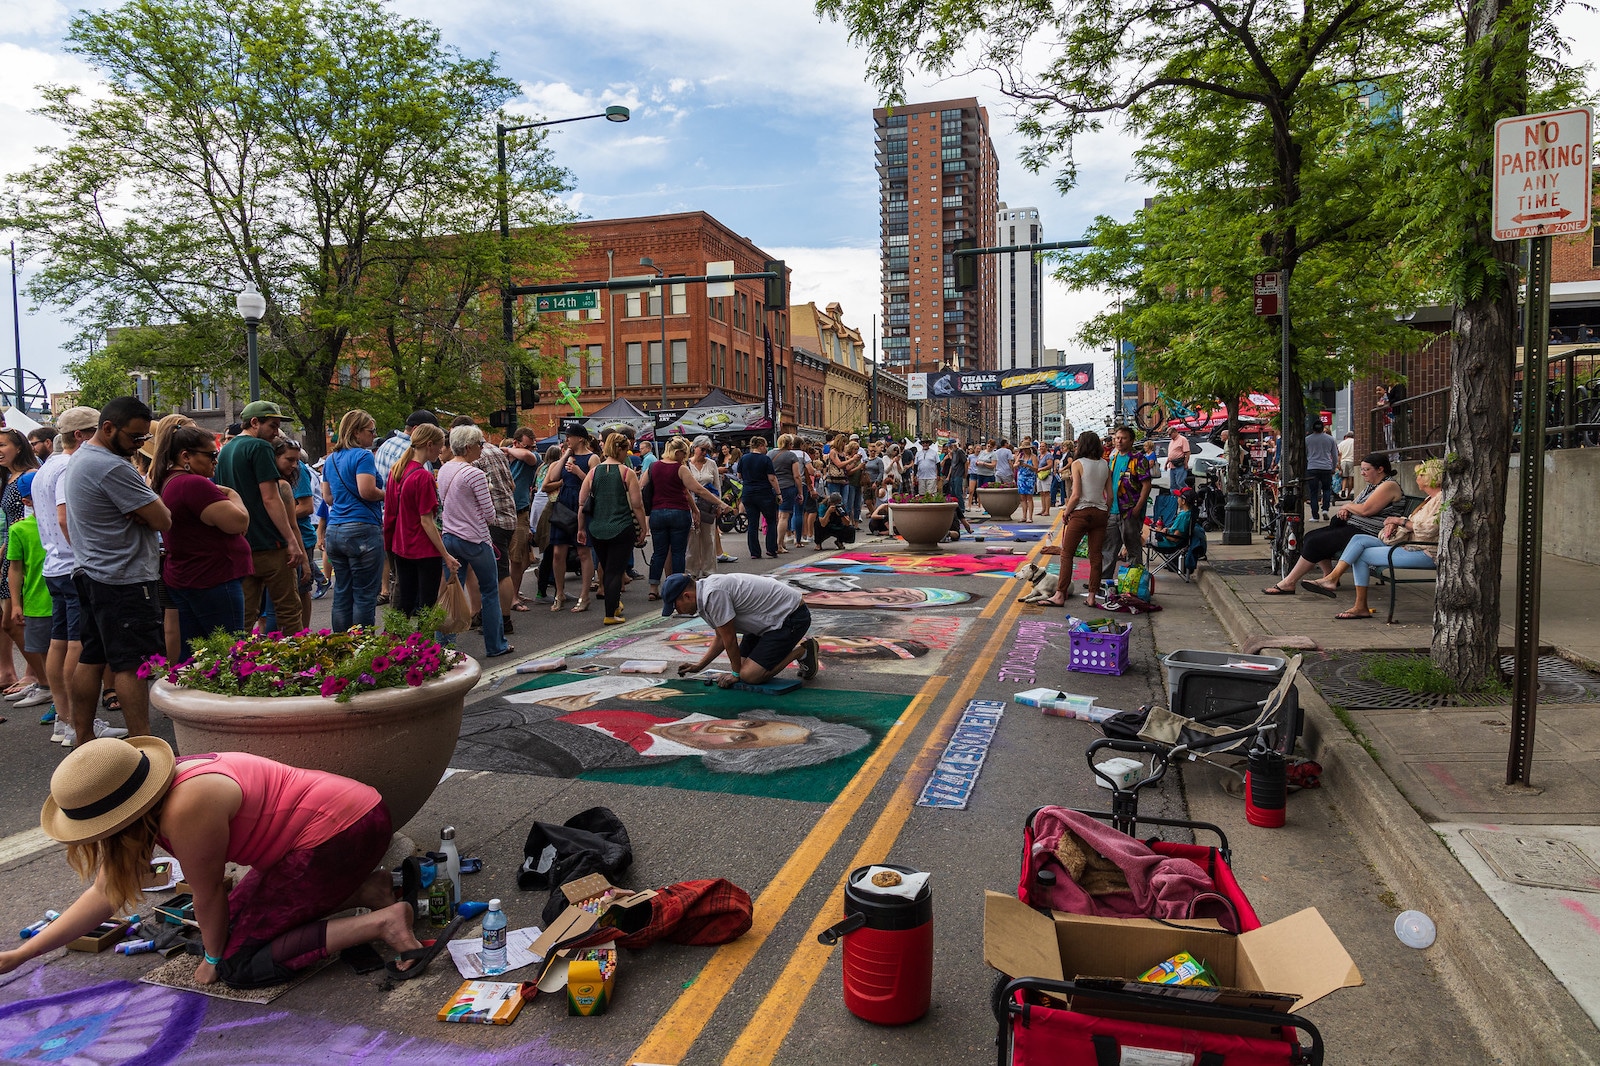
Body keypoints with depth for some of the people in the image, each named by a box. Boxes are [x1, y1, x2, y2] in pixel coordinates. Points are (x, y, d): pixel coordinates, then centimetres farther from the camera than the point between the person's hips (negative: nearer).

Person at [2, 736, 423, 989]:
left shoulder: (187, 810, -25)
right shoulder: (153, 796, 3)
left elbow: (208, 895, -11)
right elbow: (105, 892, 13)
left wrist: (214, 959, 7)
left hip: (345, 831, -10)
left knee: (239, 964, -5)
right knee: (235, 923, 17)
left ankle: (381, 922, -10)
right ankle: (362, 890, 13)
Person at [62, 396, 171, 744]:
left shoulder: (80, 458, 15)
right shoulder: (113, 468, -19)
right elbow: (163, 520, -18)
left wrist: (144, 507, -7)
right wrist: (152, 497, 1)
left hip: (92, 573, 10)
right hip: (124, 579, -10)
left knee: (92, 659, 14)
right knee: (133, 664, -9)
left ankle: (82, 738, 21)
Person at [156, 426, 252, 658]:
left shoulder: (167, 483, 14)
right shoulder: (194, 484, -19)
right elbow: (239, 522, -21)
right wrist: (232, 495, -3)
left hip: (181, 578, 10)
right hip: (212, 580, -10)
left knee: (191, 655, 13)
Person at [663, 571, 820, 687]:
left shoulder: (713, 594, -25)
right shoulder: (705, 594, 7)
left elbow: (730, 638, -16)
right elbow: (721, 637, 20)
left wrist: (736, 673, -3)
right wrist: (699, 666, 20)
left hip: (791, 617, -10)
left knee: (749, 675, -14)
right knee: (741, 664, 11)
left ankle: (802, 651, 0)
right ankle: (791, 645, 22)